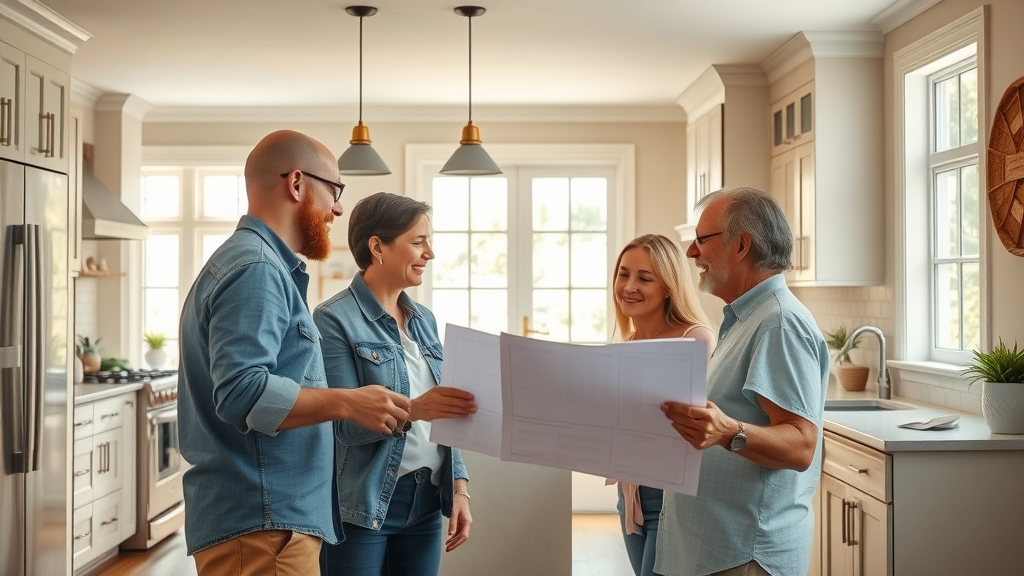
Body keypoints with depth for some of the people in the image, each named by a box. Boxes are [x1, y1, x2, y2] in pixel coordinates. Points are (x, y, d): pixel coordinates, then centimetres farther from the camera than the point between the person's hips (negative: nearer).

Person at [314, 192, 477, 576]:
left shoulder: (424, 319, 10)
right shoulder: (335, 319, -10)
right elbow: (346, 424, -16)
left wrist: (459, 487, 4)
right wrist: (411, 410, -32)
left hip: (426, 501, 6)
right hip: (362, 506, -6)